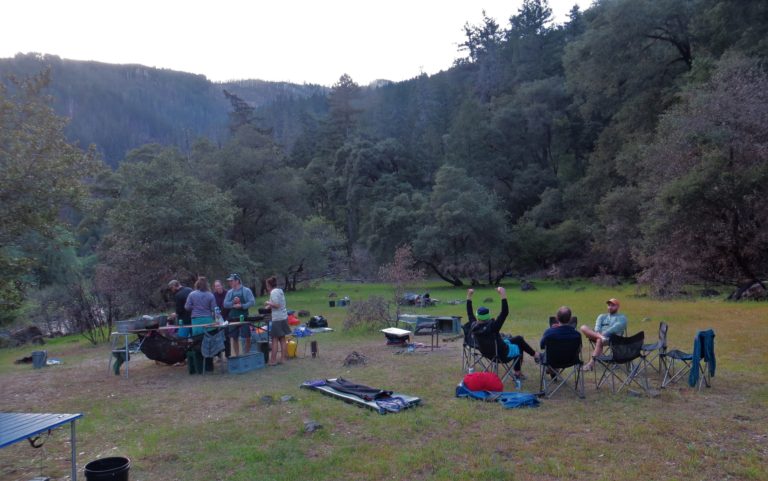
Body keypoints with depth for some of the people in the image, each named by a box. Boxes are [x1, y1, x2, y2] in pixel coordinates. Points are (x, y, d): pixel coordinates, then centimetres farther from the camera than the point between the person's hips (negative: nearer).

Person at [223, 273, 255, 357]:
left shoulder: (246, 290, -2)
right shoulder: (229, 292, 9)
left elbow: (252, 302, -9)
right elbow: (225, 304, 3)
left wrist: (241, 306, -19)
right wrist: (233, 302, -14)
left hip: (244, 318, -3)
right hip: (233, 318, 3)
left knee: (247, 338, -3)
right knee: (234, 338, 7)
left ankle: (247, 355, 12)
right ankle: (237, 356, 18)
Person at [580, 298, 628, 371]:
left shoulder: (622, 317, 14)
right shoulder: (602, 316, 29)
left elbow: (616, 328, -7)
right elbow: (597, 327, 9)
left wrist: (604, 333, -22)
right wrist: (599, 334, -15)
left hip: (611, 338, -5)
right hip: (597, 335, 5)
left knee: (599, 340, -40)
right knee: (583, 328, -23)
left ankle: (591, 363, -44)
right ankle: (601, 337, -46)